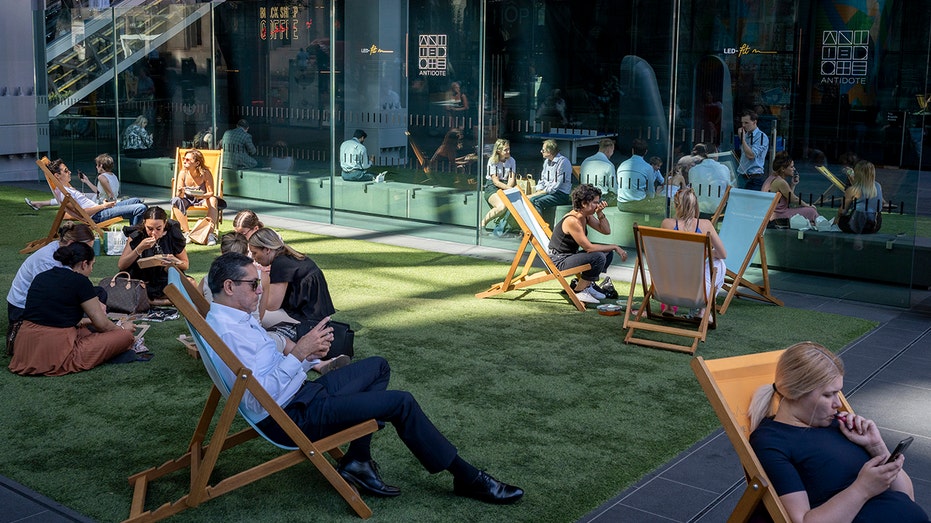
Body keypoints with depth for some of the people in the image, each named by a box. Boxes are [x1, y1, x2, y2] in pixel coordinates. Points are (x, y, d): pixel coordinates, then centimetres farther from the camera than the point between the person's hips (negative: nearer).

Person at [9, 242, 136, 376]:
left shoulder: (41, 277, 14)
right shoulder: (80, 281, -7)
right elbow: (102, 324, 0)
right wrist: (122, 328, 21)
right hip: (55, 354, -8)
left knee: (83, 330, 36)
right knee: (126, 336, -2)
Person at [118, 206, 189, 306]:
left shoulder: (174, 235, -5)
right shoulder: (136, 236, -5)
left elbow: (186, 265, 4)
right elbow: (121, 265, -10)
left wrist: (174, 261, -20)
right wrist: (140, 248, -22)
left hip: (169, 281, 0)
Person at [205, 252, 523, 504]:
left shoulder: (238, 319, 10)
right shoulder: (227, 332, -23)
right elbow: (257, 400, -29)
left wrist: (305, 353, -4)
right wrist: (298, 354, -28)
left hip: (303, 392, 10)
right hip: (293, 416, -10)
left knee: (378, 367, 19)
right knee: (402, 403, -11)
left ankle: (357, 461, 10)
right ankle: (466, 478, 4)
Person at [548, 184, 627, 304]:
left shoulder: (586, 216, 2)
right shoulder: (572, 221, -26)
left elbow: (606, 231, 5)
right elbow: (589, 247, -26)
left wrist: (600, 213, -11)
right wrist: (615, 247, -19)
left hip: (571, 255, 10)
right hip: (559, 261, -10)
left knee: (608, 253, 6)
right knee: (598, 257, -26)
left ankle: (587, 284, 15)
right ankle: (578, 291, -9)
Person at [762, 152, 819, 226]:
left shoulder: (772, 177, 10)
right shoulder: (780, 182, -19)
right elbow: (794, 200, -8)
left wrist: (793, 185, 5)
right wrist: (808, 205, 7)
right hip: (777, 215, -10)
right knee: (811, 211, -7)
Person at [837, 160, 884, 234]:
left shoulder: (852, 190, -17)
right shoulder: (878, 187, -2)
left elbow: (842, 211, -6)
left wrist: (838, 216, 17)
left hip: (857, 227, -5)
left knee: (839, 219, 24)